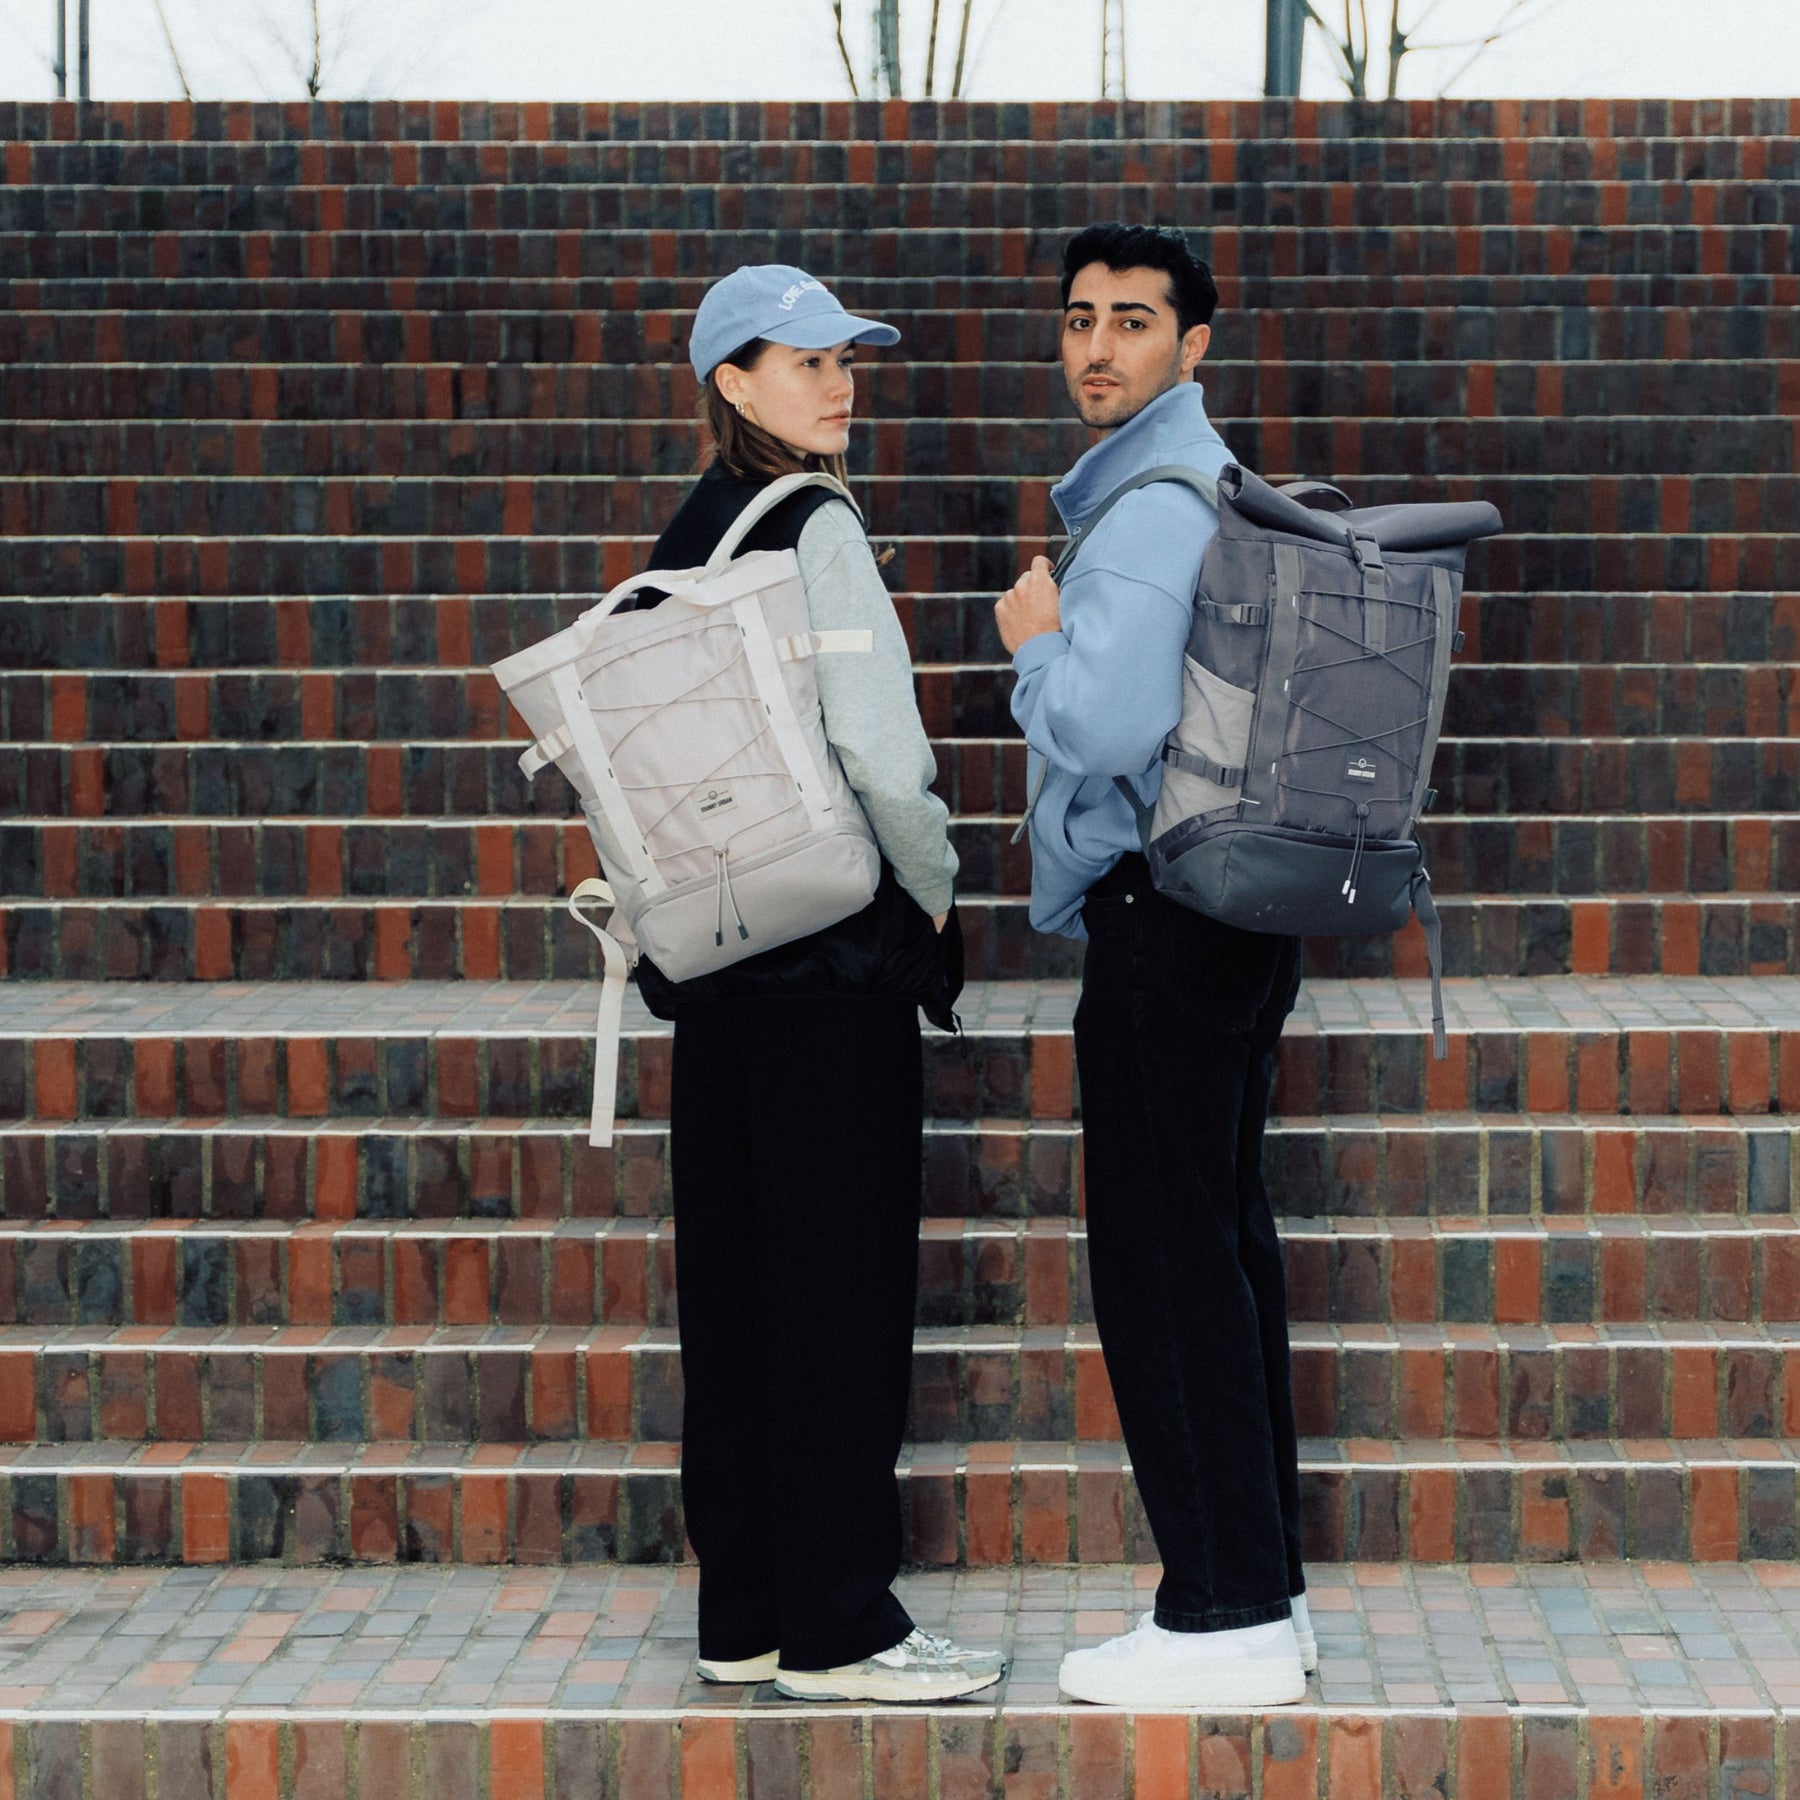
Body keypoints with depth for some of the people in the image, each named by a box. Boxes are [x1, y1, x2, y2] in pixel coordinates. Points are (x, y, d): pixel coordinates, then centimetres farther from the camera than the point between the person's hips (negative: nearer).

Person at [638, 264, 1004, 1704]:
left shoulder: (684, 539, 11)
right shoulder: (814, 529, -13)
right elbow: (880, 749, -18)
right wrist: (933, 883, -3)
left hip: (716, 947, 8)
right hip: (837, 948, -8)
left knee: (735, 1280, 11)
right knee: (843, 1282, -2)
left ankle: (742, 1615, 18)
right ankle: (835, 1630, 2)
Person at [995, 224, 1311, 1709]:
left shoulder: (1152, 504, -15)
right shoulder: (1211, 484, 19)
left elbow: (1106, 725, -25)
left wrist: (1033, 638, -9)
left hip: (1164, 918, -11)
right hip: (1236, 911, 11)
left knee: (1165, 1264, -7)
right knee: (1224, 1251, 12)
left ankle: (1224, 1619, -5)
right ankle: (1261, 1593, 18)